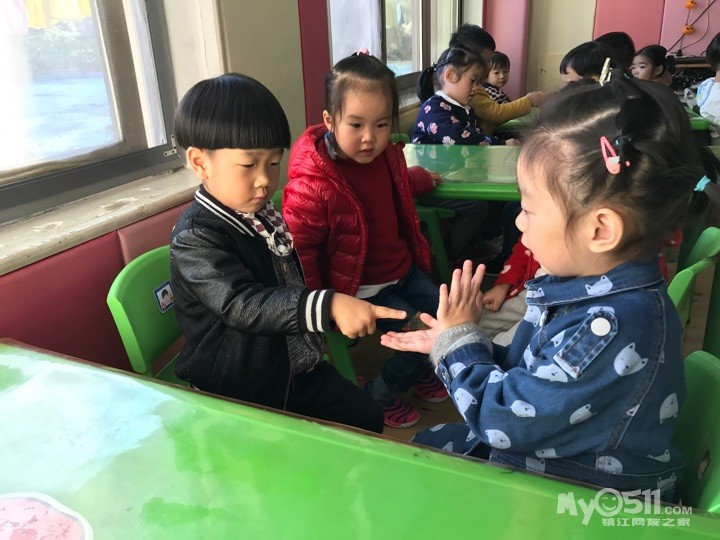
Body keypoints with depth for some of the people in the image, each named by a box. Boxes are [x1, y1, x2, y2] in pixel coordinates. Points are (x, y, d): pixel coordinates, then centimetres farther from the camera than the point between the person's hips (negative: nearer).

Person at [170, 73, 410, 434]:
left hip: (296, 367, 8)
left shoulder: (261, 213, 2)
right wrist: (329, 306, -48)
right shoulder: (195, 237, -23)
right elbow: (242, 304, -37)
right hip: (235, 395, -7)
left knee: (366, 417, 13)